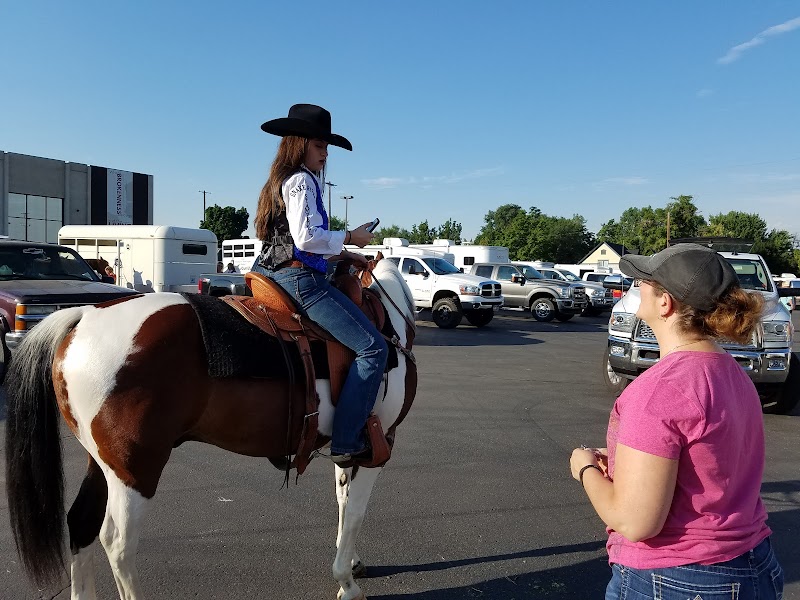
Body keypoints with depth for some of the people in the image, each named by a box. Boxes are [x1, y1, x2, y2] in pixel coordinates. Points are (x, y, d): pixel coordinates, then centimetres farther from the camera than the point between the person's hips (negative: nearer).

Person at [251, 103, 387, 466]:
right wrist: (350, 237, -8)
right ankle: (346, 443, -15)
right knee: (373, 348, -14)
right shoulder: (302, 180, -9)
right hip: (301, 280, -11)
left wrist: (344, 255, 16)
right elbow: (306, 237, -22)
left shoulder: (282, 182, 21)